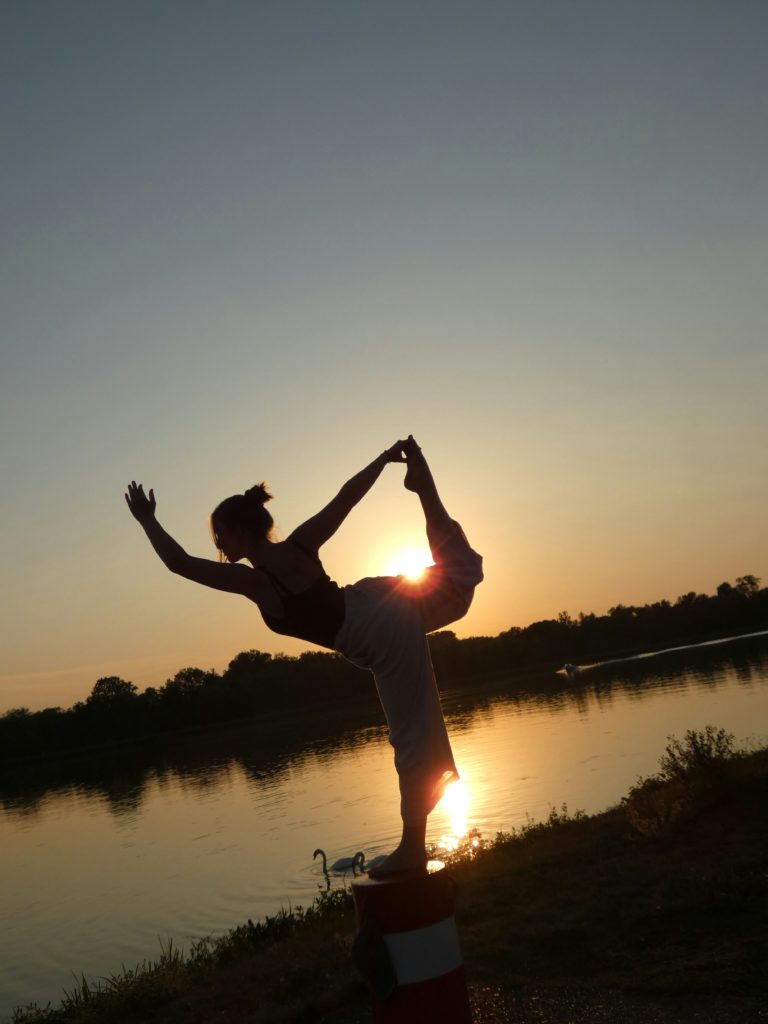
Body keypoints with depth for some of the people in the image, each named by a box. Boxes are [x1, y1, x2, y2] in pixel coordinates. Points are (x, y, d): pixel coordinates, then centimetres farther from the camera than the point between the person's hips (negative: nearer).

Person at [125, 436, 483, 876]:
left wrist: (148, 521, -5)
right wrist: (385, 458, 13)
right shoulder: (300, 544, -2)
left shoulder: (253, 582, -17)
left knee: (413, 739, -1)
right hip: (386, 600, 6)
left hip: (384, 640, -6)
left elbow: (178, 561, -15)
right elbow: (347, 496, 3)